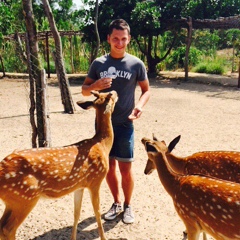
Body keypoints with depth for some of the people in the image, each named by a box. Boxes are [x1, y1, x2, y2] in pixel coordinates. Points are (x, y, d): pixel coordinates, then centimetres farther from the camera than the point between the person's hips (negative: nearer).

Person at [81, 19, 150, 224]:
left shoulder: (136, 64, -3)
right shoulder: (98, 63, 1)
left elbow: (146, 90, 5)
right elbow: (84, 90, 7)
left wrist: (140, 105, -15)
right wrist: (95, 86, -15)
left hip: (124, 124, -2)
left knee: (125, 168, 4)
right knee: (108, 166, 12)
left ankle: (128, 205, 25)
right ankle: (116, 203, 31)